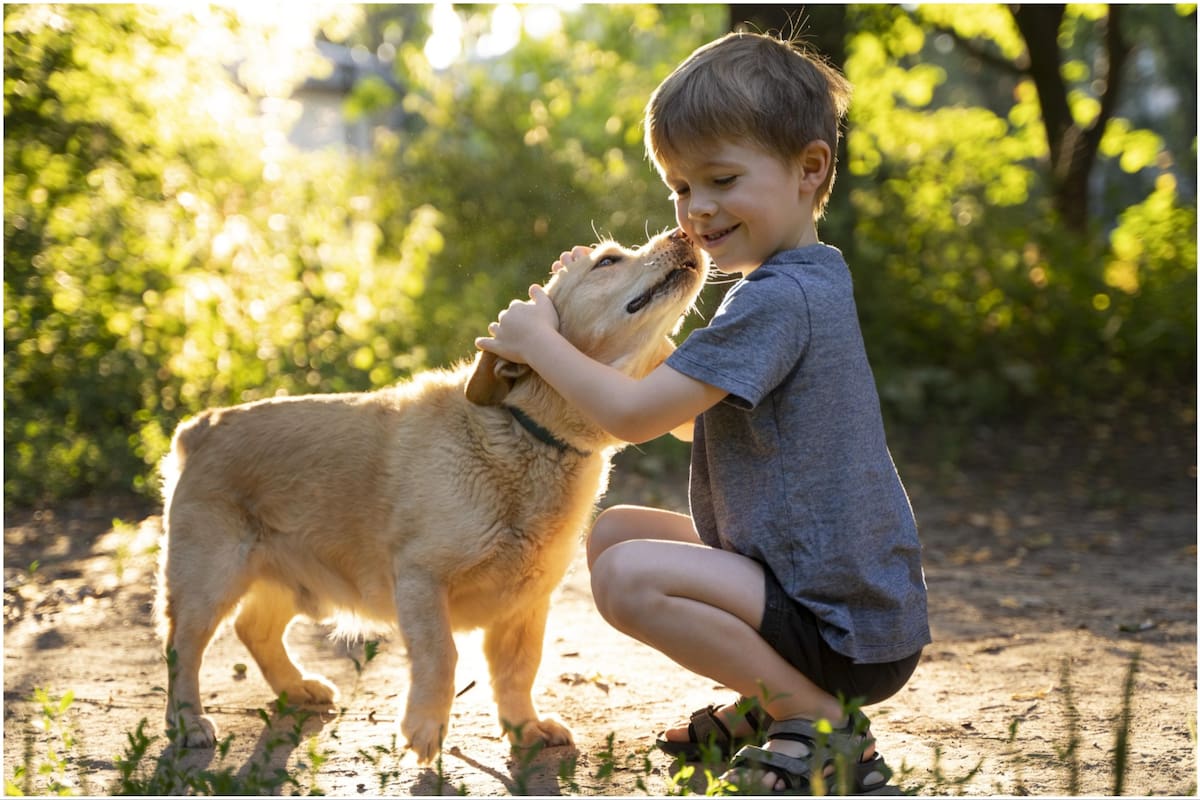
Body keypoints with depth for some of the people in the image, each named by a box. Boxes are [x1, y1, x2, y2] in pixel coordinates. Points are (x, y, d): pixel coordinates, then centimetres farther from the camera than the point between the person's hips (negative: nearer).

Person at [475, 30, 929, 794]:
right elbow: (686, 413, 19)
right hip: (831, 591, 10)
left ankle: (825, 724, -11)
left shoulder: (779, 299, -21)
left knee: (629, 576, -26)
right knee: (613, 531, 14)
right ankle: (774, 697, 15)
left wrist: (539, 341, -6)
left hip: (849, 630, -10)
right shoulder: (809, 282, 12)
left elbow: (635, 415, -21)